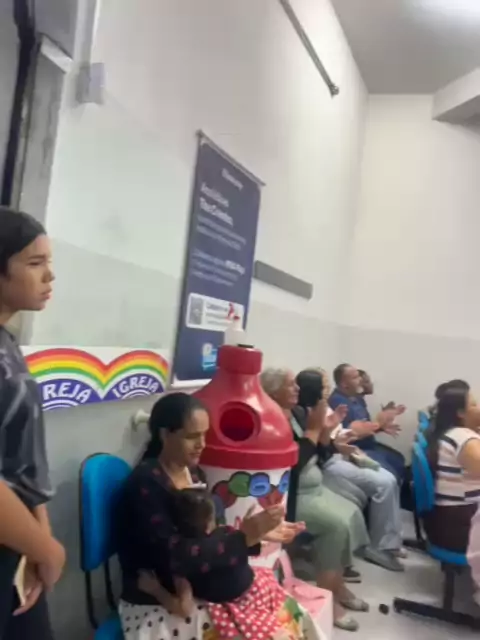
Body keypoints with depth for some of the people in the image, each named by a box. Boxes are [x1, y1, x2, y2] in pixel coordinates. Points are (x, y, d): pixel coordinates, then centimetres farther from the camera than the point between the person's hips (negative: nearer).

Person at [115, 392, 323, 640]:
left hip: (195, 589, 7)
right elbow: (175, 558, -24)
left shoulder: (193, 472, 6)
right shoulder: (145, 484, -19)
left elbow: (205, 536, 5)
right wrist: (246, 535, -27)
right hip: (159, 608, -7)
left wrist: (258, 533, -7)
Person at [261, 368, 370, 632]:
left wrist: (324, 429, -5)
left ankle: (338, 584, 10)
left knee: (352, 514, -3)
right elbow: (294, 461, -28)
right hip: (290, 496, -9)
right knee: (337, 524, -21)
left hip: (314, 487, 9)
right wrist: (313, 429, -20)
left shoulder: (297, 414, 7)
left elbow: (318, 456, 12)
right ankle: (328, 597, -6)